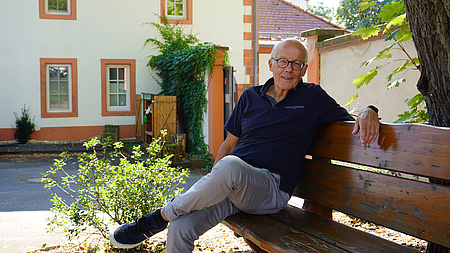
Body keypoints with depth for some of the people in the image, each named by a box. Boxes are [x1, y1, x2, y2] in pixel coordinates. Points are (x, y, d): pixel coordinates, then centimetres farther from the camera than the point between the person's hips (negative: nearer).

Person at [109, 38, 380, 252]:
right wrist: (212, 186, 10)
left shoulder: (313, 98, 7)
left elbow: (349, 121, 12)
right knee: (181, 227, -24)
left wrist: (369, 111, -12)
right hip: (229, 184, 4)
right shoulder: (251, 96, 15)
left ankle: (157, 218, -20)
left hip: (272, 189, -3)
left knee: (230, 167, -39)